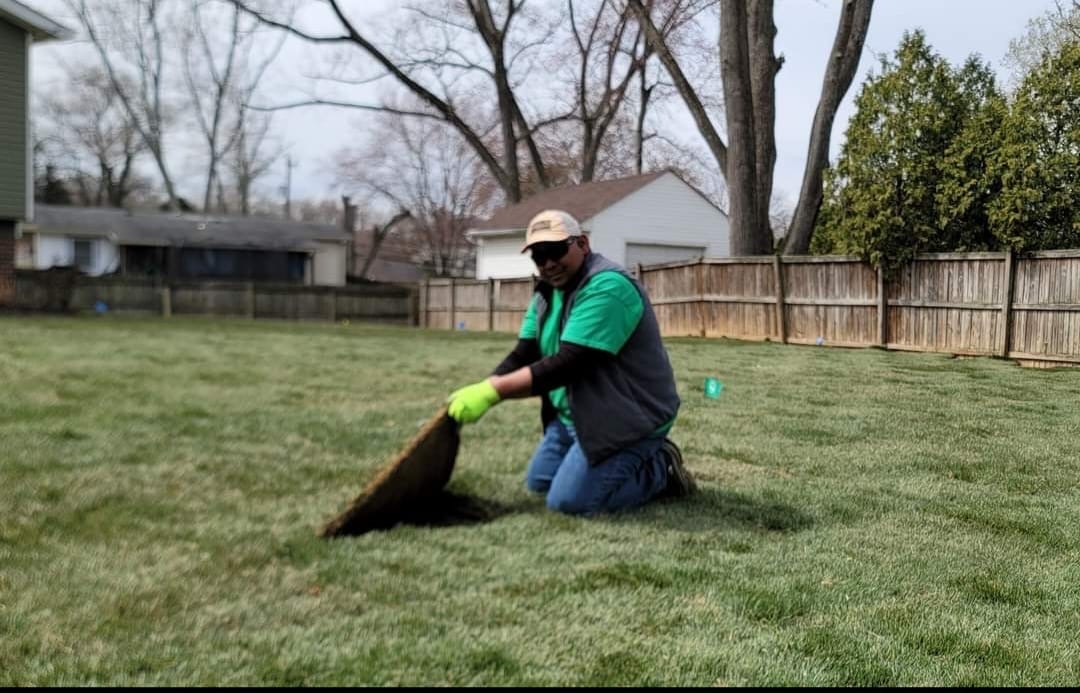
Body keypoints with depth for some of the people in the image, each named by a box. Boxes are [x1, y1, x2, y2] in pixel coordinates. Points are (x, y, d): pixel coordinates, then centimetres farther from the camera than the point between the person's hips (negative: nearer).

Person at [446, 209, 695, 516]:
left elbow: (568, 365, -32)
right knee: (538, 483, 17)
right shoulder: (547, 293, 6)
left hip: (625, 419, -10)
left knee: (568, 500, -14)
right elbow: (522, 356, 2)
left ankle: (659, 469, 5)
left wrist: (492, 391, -33)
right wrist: (478, 393, -15)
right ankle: (636, 461, 24)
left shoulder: (607, 287, -25)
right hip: (575, 415, 10)